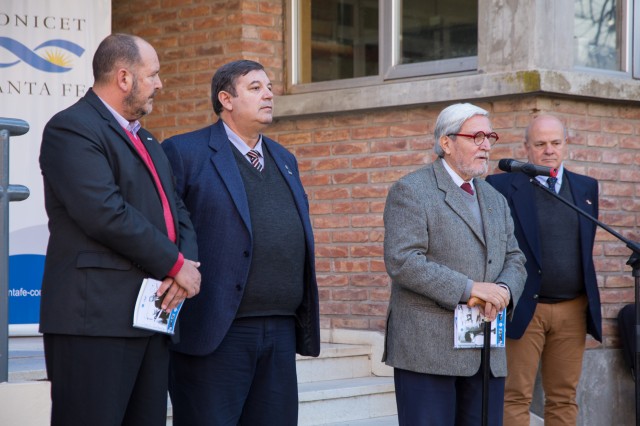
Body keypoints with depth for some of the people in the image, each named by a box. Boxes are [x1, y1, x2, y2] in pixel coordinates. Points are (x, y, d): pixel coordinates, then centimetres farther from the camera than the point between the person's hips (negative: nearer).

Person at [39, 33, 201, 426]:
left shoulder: (146, 140, 23)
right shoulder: (72, 128, -7)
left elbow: (177, 211, 17)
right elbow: (105, 213, -19)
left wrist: (188, 264, -4)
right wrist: (176, 265, -12)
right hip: (96, 318, -9)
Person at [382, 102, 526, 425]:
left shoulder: (495, 200, 20)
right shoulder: (410, 191, -4)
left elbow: (514, 259, 17)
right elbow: (402, 261, -16)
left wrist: (504, 289, -7)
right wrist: (469, 289, -20)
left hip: (487, 355, 7)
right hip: (428, 351, -7)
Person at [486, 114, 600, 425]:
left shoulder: (587, 188, 12)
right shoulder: (502, 187, -3)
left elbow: (586, 248, 17)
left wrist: (591, 305, 15)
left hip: (573, 310, 4)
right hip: (523, 309, -4)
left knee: (564, 399, 8)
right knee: (515, 398, -2)